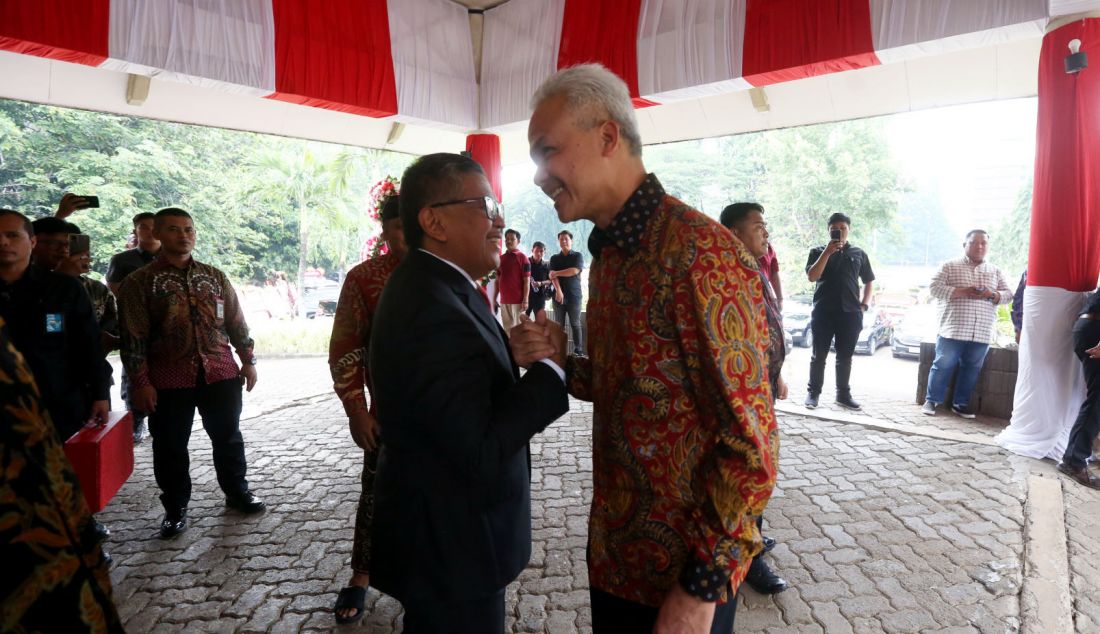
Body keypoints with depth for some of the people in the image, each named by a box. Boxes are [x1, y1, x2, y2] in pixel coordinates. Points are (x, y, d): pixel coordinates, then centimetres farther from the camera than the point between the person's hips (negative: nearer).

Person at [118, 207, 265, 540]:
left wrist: (248, 360, 7)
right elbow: (133, 336, -5)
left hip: (220, 373, 3)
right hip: (169, 379, -2)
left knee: (228, 436, 13)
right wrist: (140, 381, -10)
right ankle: (175, 508, 26)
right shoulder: (140, 282, -2)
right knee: (170, 446, 9)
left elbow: (236, 321, 11)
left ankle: (237, 491, 32)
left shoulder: (215, 276, 8)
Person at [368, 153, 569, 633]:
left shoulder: (425, 285, 5)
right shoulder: (434, 309, -27)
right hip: (450, 549, -9)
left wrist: (512, 356, -9)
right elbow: (480, 451, -30)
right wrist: (549, 367, -21)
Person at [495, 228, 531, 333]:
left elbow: (527, 281, -8)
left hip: (518, 300, -5)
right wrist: (495, 298, 11)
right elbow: (498, 280, 16)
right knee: (507, 328, 10)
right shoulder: (501, 258, 12)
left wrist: (525, 300, -14)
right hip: (503, 300, 5)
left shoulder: (522, 258, -4)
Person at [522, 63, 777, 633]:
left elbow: (751, 446, -21)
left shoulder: (702, 253, -23)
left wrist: (703, 585, -16)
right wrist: (558, 363, -2)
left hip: (683, 572, -7)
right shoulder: (606, 254, 5)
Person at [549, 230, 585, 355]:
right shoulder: (554, 258, 13)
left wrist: (557, 273, -3)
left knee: (575, 324, -1)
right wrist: (558, 291, -18)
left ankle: (578, 350, 0)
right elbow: (553, 275, -2)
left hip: (574, 295, -2)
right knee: (559, 325, 2)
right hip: (558, 295, 3)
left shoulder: (578, 255, 5)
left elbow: (574, 271, -11)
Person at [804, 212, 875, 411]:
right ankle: (813, 393, 11)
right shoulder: (818, 251, 4)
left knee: (845, 357, 9)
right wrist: (827, 252, -15)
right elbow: (812, 276, -10)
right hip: (823, 312, -2)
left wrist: (864, 305, 5)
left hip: (850, 313, 2)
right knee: (819, 356, 3)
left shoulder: (858, 253, 11)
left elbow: (869, 281, 18)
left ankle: (843, 395, 18)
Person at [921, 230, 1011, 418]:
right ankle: (931, 400, 9)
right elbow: (935, 288, -6)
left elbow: (1008, 294, 12)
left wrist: (991, 295, -10)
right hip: (952, 330, -4)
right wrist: (962, 292, -17)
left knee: (971, 369, 7)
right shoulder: (949, 266, 5)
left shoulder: (995, 272, 16)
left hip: (982, 333, 4)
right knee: (943, 366, -2)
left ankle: (961, 403, 18)